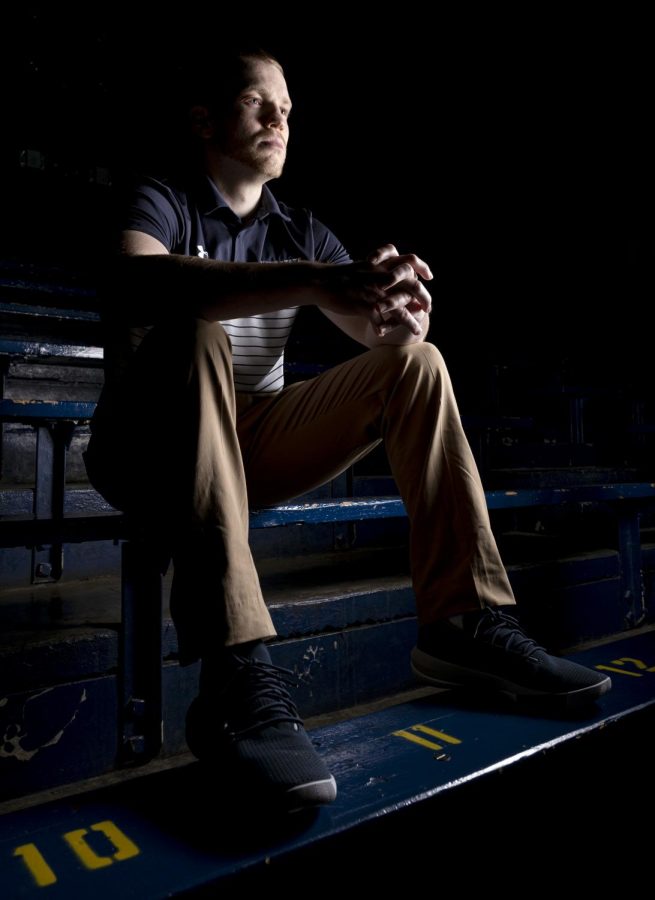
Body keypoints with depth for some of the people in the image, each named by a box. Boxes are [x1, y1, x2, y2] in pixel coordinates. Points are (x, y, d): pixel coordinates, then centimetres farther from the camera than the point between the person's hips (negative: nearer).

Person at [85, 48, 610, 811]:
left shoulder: (301, 232, 12)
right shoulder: (161, 203, -4)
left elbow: (382, 335, 3)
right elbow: (133, 288, -28)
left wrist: (401, 311, -22)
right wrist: (311, 283, -40)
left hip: (255, 446, 5)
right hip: (152, 451, -4)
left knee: (415, 365, -6)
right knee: (195, 338, -34)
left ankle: (464, 622, -16)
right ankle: (235, 676, -45)